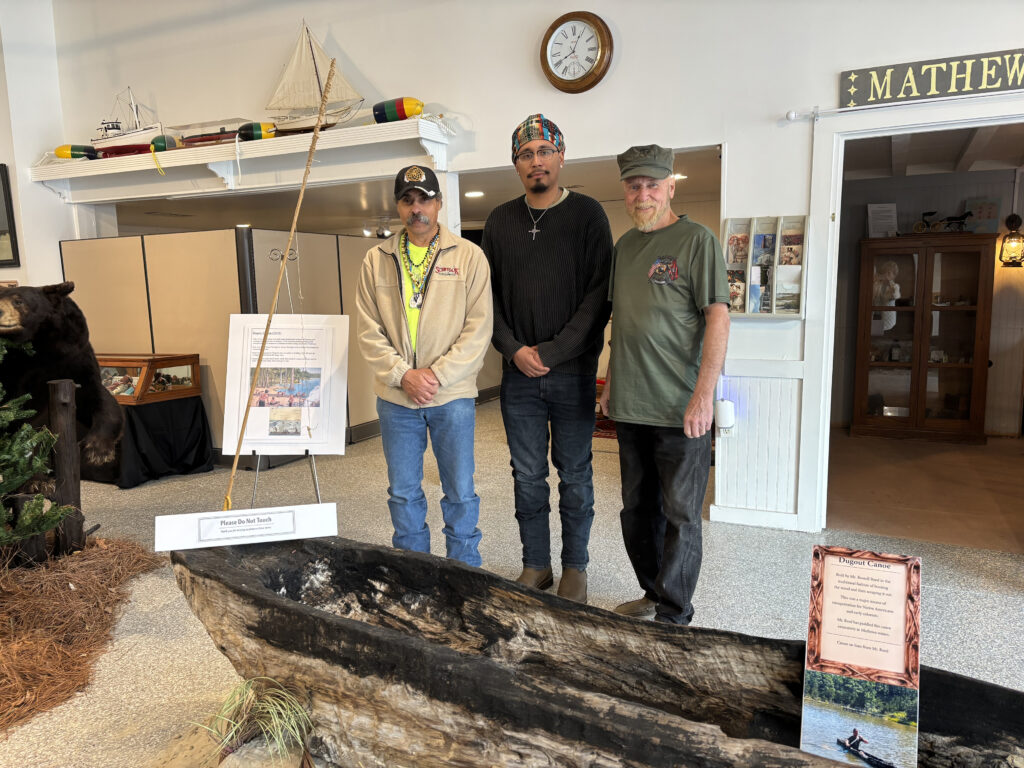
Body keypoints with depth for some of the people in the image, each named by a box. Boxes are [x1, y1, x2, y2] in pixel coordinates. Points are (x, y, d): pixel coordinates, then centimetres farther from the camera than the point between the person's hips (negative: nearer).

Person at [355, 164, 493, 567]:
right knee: (403, 493, 13)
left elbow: (478, 329, -5)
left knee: (460, 492, 7)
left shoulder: (469, 256, -1)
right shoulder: (376, 260, 6)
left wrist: (438, 375, -13)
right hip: (395, 397, 3)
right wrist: (403, 375, -10)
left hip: (453, 395, -2)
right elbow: (369, 331, 3)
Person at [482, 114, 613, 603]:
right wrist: (514, 349, -6)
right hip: (518, 373, 3)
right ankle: (535, 565, 25)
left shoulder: (587, 214, 0)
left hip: (573, 371, -3)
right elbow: (488, 293, 8)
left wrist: (552, 352, -14)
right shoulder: (500, 221, 10)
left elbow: (599, 294, -7)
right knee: (527, 475, 10)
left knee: (574, 475, 7)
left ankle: (574, 567, 23)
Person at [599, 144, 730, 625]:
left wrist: (703, 395, -19)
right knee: (637, 510, 16)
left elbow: (718, 318, -12)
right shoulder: (624, 245, 14)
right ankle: (653, 594, 33)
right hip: (630, 405, 7)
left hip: (680, 409, -7)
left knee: (680, 515, 3)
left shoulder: (696, 240, -7)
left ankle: (673, 617, 16)